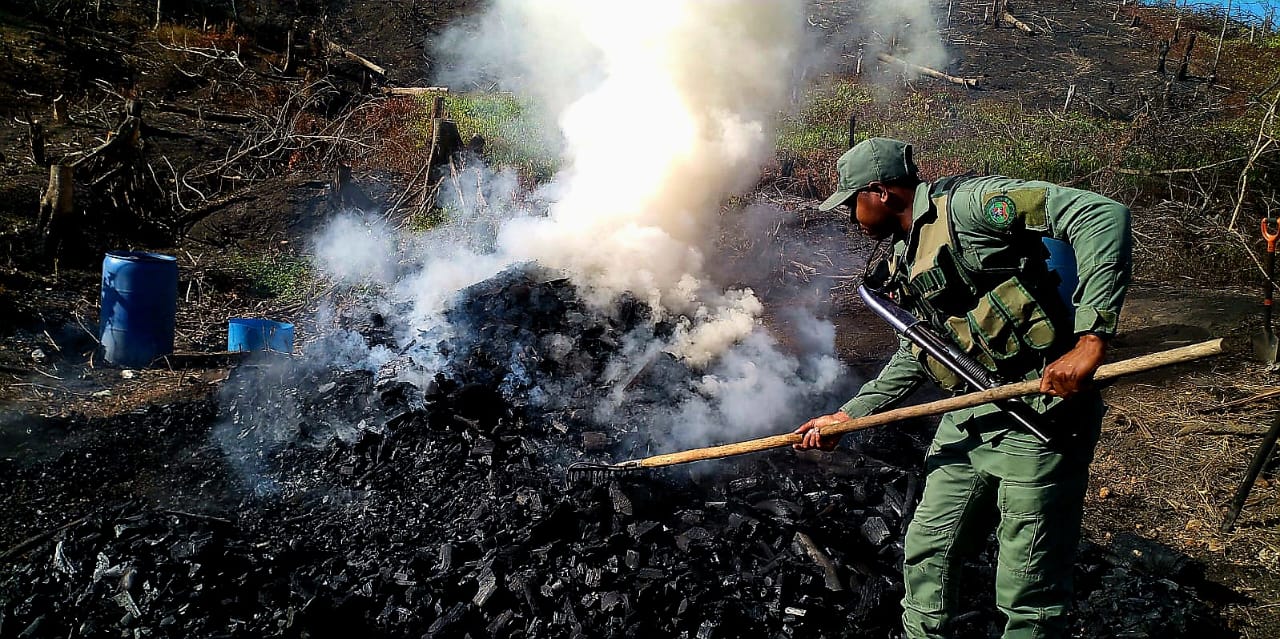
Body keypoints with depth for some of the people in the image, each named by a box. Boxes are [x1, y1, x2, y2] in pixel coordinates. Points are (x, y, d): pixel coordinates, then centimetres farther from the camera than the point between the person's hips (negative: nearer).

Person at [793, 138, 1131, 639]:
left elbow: (1104, 215, -21)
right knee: (926, 554, 17)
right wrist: (846, 416, 18)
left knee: (1027, 596, 0)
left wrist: (1089, 339, -27)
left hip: (1040, 415, -9)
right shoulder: (904, 262, 15)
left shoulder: (966, 204, -13)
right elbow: (913, 358, 23)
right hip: (969, 419, 9)